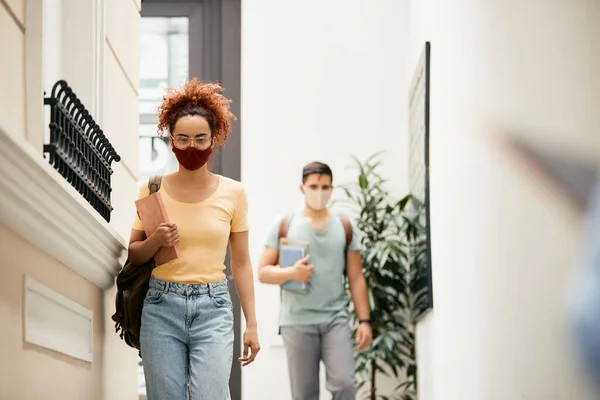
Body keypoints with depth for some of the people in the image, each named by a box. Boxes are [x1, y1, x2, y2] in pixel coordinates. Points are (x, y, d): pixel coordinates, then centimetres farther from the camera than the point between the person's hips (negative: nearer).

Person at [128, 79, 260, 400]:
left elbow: (241, 262, 7)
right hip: (162, 306, 1)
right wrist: (156, 241, -12)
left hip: (213, 308, -1)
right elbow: (133, 254, 10)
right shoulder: (152, 190, 4)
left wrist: (251, 324, 4)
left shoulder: (232, 193, 4)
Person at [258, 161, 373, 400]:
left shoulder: (345, 227, 8)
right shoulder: (284, 226, 4)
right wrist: (291, 273, -16)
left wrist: (364, 320, 1)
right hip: (298, 321, -1)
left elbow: (356, 278, 8)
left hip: (336, 319, 1)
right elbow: (263, 272, 3)